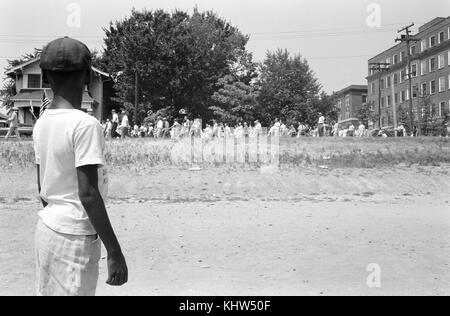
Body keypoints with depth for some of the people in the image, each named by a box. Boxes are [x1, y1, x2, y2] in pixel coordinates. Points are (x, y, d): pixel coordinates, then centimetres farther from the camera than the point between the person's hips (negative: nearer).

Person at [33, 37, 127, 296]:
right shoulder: (85, 124, -17)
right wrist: (114, 252, -17)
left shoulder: (42, 123, 5)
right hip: (75, 238, -7)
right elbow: (88, 194, -21)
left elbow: (43, 188, 13)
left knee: (47, 292, 15)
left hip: (47, 229, 8)